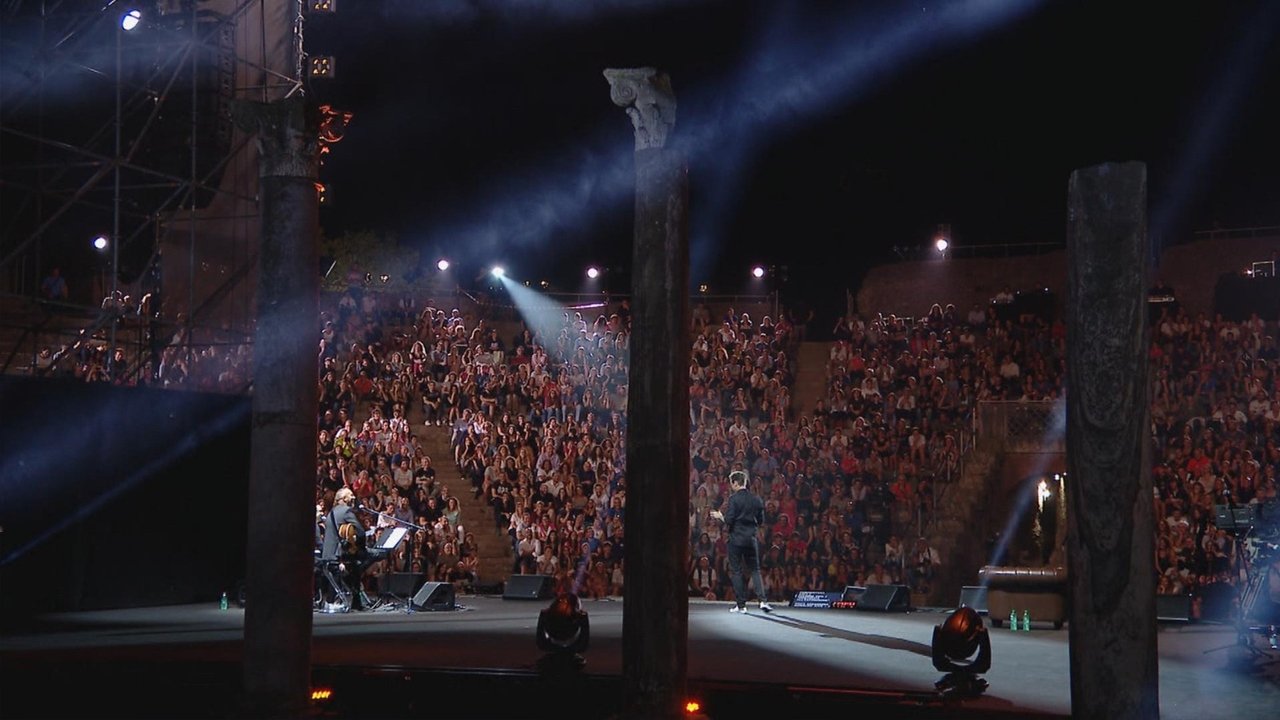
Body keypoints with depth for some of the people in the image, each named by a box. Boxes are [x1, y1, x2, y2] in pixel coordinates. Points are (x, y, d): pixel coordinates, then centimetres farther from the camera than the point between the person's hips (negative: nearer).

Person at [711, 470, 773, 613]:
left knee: (736, 571, 5)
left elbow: (729, 520, -15)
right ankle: (763, 600, -4)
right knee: (755, 570, 11)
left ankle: (741, 604, 5)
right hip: (752, 539, 4)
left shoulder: (734, 498, -12)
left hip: (736, 538, -4)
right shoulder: (756, 499, 4)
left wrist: (719, 516, 5)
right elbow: (761, 520, 9)